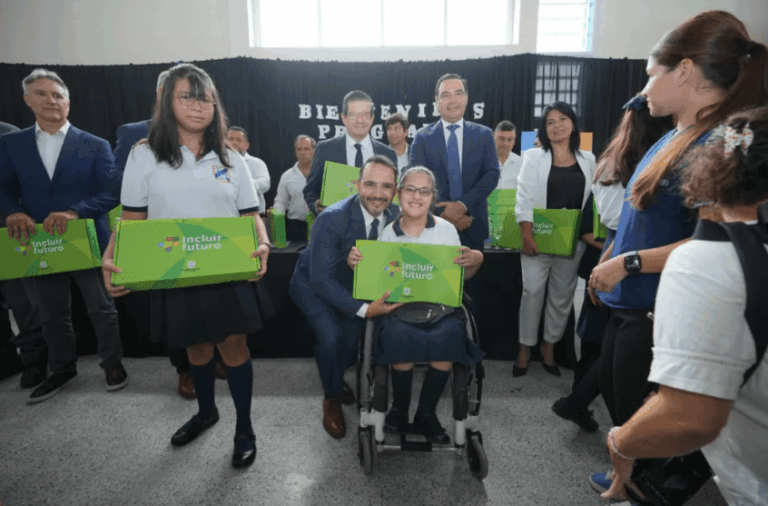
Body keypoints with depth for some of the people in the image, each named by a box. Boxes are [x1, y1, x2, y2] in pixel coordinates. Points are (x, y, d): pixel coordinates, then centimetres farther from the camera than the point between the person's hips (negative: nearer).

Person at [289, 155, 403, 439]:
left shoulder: (396, 216, -16)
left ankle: (337, 378, 25)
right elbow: (321, 279, -30)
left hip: (356, 283, 4)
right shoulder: (331, 219, -31)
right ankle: (332, 398, 8)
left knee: (360, 334, -11)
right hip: (315, 285, -4)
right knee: (331, 336, -23)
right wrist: (363, 309, -38)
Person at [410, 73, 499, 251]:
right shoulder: (422, 137, 4)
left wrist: (464, 204, -16)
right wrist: (445, 212, -14)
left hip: (473, 226, 1)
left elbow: (492, 173, -1)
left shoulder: (484, 134, 7)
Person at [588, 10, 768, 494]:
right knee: (615, 394, 24)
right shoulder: (674, 137, 9)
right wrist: (609, 260, 12)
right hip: (631, 303, 9)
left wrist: (627, 263, -20)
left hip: (661, 311, -9)